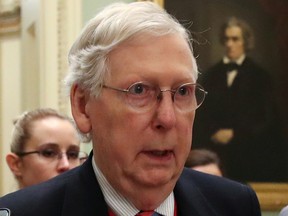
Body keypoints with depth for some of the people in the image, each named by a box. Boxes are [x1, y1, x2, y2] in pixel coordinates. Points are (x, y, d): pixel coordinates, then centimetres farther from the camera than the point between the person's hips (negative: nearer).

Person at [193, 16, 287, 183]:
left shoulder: (260, 77, 4)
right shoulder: (210, 77, 13)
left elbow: (266, 120, -1)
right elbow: (201, 116, 10)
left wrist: (234, 135, -9)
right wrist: (214, 133, -9)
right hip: (216, 156, 2)